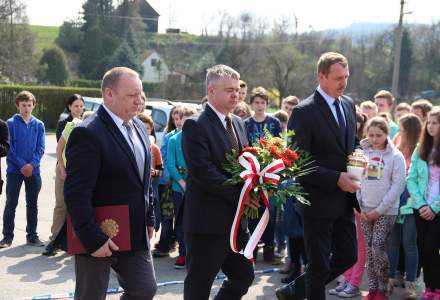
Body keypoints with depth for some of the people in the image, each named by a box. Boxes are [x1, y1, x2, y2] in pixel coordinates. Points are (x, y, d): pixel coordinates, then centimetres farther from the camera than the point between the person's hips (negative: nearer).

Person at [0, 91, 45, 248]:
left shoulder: (39, 125, 6)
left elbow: (40, 148, 2)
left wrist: (32, 164, -13)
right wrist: (22, 165, -13)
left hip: (33, 170, 2)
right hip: (14, 170, -2)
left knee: (32, 204, 8)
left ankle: (32, 236, 16)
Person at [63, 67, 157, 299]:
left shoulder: (139, 128, 8)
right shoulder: (87, 134, -20)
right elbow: (76, 195, -23)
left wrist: (149, 219, 15)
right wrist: (93, 239, -24)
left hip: (135, 234, 8)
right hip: (98, 237, -8)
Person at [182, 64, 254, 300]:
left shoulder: (237, 123, 14)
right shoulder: (195, 126, -13)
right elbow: (203, 172, -21)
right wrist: (240, 195, -19)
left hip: (236, 220, 8)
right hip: (207, 221, -8)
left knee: (243, 277, 13)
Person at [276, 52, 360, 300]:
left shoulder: (349, 105, 8)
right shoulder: (304, 112, -15)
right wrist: (336, 179, -21)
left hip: (344, 199, 7)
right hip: (318, 201, -7)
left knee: (347, 257, 12)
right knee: (319, 265, 4)